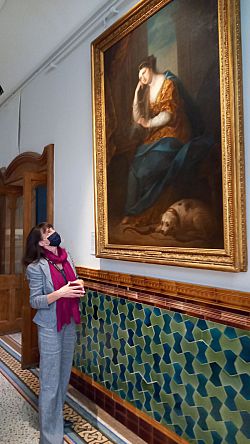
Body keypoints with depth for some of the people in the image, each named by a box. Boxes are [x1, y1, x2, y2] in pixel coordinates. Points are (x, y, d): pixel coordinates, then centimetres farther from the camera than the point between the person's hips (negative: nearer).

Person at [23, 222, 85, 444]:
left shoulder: (66, 257, 3)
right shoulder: (36, 267, -15)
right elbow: (35, 301, -14)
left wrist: (79, 286, -5)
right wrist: (60, 293, -26)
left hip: (69, 323, 6)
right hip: (50, 327, -6)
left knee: (64, 375, 19)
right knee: (50, 381, 2)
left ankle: (58, 417, 39)